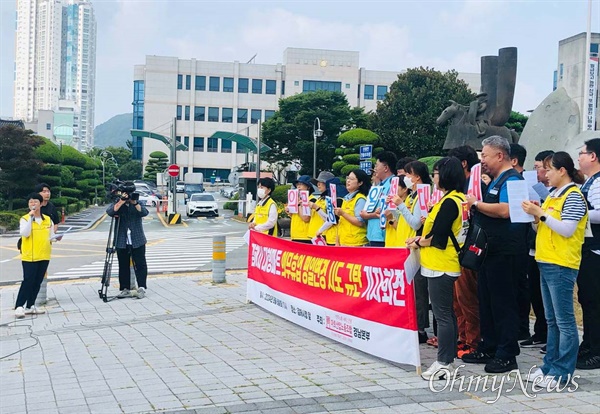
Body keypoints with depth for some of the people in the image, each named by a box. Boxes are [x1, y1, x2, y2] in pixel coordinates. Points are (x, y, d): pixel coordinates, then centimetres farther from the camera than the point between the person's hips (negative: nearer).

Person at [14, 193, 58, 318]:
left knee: (37, 283, 9)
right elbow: (25, 233, -20)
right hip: (29, 256, -5)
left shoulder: (48, 220, 9)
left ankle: (30, 306, 17)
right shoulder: (25, 219, -3)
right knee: (28, 281, -9)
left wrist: (56, 238, -6)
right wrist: (30, 217, -21)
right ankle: (19, 307, -4)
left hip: (44, 256, 5)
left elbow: (51, 237, 16)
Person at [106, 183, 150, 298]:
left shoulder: (138, 203, 5)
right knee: (123, 266, 5)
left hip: (138, 241, -1)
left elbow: (144, 212, -13)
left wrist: (135, 203, -25)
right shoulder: (117, 203, 4)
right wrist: (121, 202, -24)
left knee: (140, 264, -3)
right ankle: (125, 289, 12)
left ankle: (141, 288, -1)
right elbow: (110, 211, -16)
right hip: (121, 241, 1)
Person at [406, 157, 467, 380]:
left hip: (440, 267, -10)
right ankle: (448, 359, 22)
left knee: (442, 315, -5)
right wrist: (421, 237, 6)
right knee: (447, 313, 15)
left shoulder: (449, 202, -18)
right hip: (448, 265, 10)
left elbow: (437, 237, -20)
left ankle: (444, 363, 0)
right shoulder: (459, 199, 12)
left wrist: (418, 242, -4)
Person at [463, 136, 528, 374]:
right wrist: (476, 205, 12)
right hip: (490, 250, 10)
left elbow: (504, 210, -25)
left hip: (505, 253, -10)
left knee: (503, 302, -5)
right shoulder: (495, 181, 20)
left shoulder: (511, 180, -11)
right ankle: (488, 348, 23)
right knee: (486, 300, 14)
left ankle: (507, 355, 1)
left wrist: (476, 204, -16)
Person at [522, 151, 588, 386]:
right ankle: (550, 366, 22)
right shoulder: (552, 195, 16)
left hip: (562, 265, -9)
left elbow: (567, 230, -20)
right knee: (552, 320, 14)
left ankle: (563, 372, 1)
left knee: (564, 320, -3)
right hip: (545, 262, 9)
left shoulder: (573, 196, -10)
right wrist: (535, 218, 1)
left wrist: (541, 213, -18)